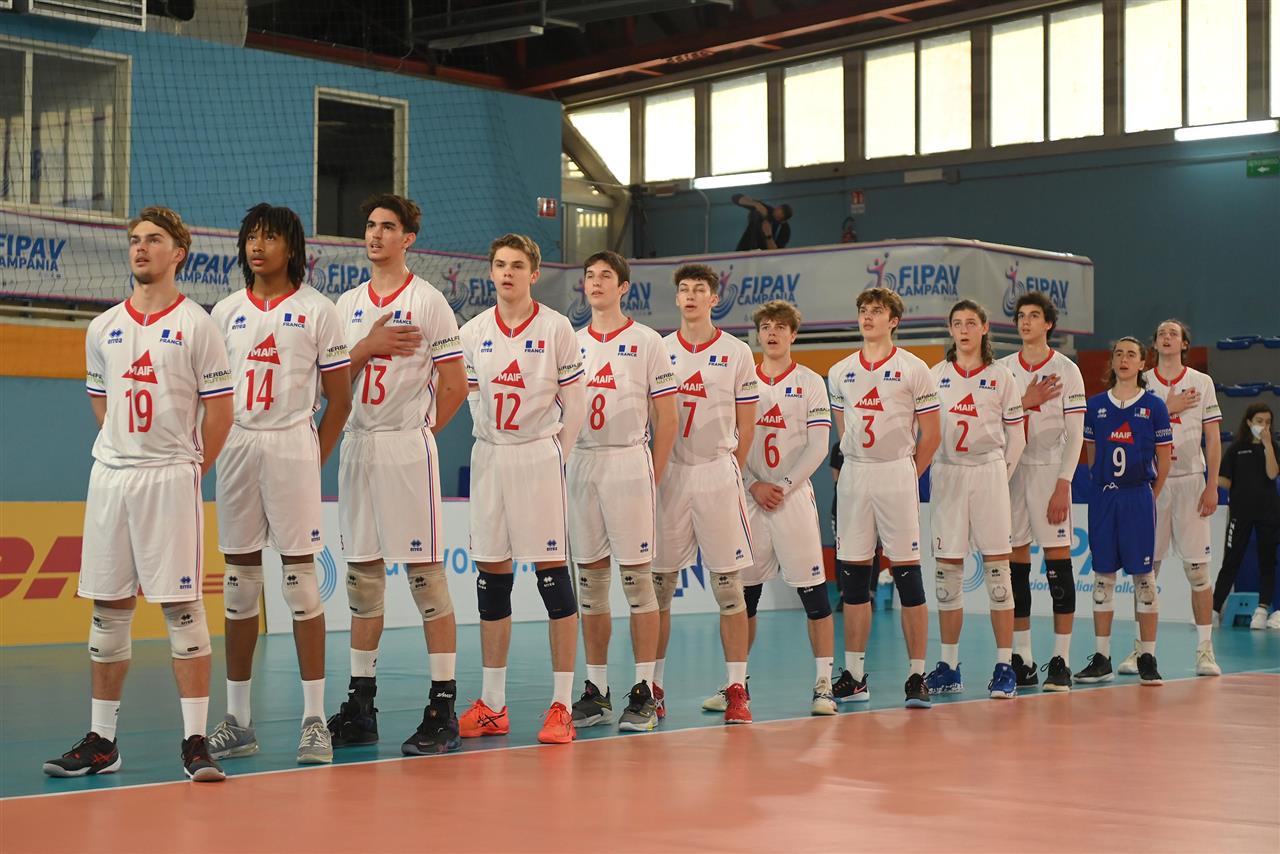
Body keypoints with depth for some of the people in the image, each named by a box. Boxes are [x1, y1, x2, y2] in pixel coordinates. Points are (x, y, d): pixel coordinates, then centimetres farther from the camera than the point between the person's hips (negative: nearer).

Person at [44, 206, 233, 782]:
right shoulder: (103, 328, 12)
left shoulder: (196, 324, -2)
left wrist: (187, 471, 1)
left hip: (171, 479, -5)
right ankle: (100, 741, 14)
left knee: (183, 609, -6)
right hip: (109, 476, 5)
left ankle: (195, 741, -3)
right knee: (108, 609, 7)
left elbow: (219, 410, -1)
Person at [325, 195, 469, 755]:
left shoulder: (427, 301, -2)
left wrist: (418, 431, 2)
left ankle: (443, 710, -3)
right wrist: (369, 346, -6)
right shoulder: (347, 304, 14)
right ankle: (360, 706, 14)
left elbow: (454, 385, -3)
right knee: (362, 576, 8)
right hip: (356, 446, 6)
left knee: (425, 573, -6)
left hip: (408, 448, -6)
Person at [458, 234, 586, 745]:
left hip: (539, 456, -4)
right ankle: (492, 706, 14)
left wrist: (556, 455, -2)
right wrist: (493, 446, 9)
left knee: (552, 573, -6)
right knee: (491, 577, 6)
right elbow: (473, 398, 15)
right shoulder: (473, 332, 8)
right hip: (488, 457, 4)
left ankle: (562, 706, -3)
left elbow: (575, 403, 0)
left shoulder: (556, 328, -2)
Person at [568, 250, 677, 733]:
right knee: (591, 579, 5)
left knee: (636, 575, -4)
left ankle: (643, 693, -2)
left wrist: (654, 477, -6)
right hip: (580, 464, 5)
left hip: (628, 461, -4)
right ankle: (597, 692, 10)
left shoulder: (647, 342, 1)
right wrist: (561, 466, 6)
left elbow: (667, 418, -1)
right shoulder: (570, 343, 14)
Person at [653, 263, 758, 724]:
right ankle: (653, 686, 9)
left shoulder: (737, 353, 3)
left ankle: (736, 689, 2)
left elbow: (746, 425, 6)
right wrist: (653, 473, 4)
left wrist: (729, 475, 2)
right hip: (668, 474, 2)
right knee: (658, 582, 2)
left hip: (717, 472, -2)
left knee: (728, 583, -2)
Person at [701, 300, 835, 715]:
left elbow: (818, 447, -4)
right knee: (743, 591, 5)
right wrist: (753, 484, -7)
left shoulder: (810, 383, 3)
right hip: (750, 497, 3)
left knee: (813, 590, -5)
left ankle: (824, 684, -2)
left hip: (794, 495, -3)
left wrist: (783, 485, -12)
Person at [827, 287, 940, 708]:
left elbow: (931, 435, 2)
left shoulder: (913, 369, -1)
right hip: (852, 476, 4)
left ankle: (917, 677, -1)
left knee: (908, 576, -4)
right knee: (853, 576, 5)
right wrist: (857, 469, 12)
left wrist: (904, 476, 3)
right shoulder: (840, 372, 11)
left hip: (897, 474, -4)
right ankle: (854, 676, 10)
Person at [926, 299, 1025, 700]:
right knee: (947, 570, 3)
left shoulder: (1000, 376, 4)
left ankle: (1005, 666, -3)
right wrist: (929, 469, 3)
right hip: (946, 475, 2)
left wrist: (1001, 475, 0)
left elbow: (1016, 435, 6)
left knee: (997, 568, -4)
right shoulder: (936, 374, 9)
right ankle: (949, 666, 10)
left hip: (989, 475, -2)